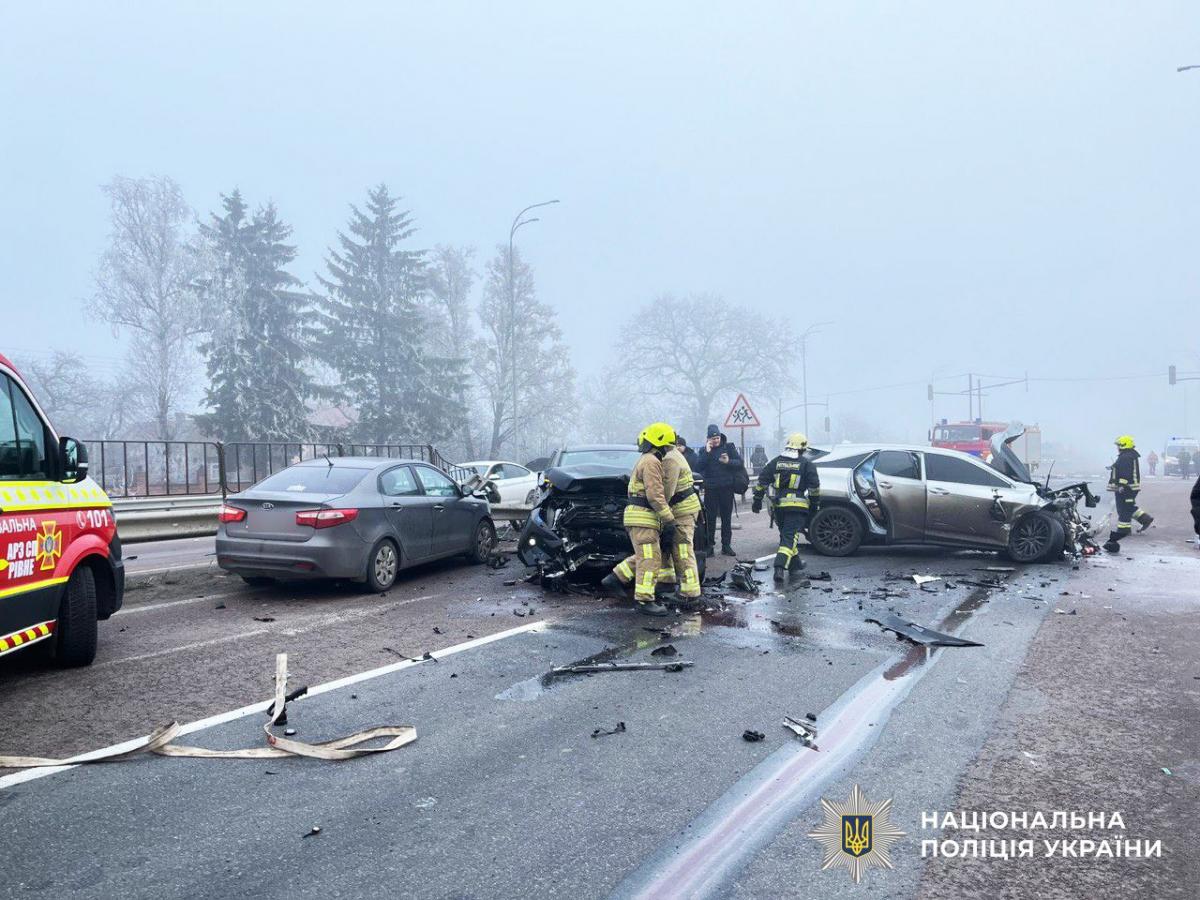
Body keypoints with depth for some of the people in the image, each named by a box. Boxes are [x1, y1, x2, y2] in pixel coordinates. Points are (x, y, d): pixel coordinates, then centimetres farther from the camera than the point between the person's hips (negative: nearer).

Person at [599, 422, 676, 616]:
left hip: (636, 517, 10)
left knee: (643, 557, 17)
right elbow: (655, 494, -21)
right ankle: (645, 601, -3)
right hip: (643, 517, -10)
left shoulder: (644, 461, 21)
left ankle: (613, 580, 16)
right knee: (650, 560, -6)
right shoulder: (652, 462, -13)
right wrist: (669, 520, -19)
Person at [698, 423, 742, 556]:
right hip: (710, 489, 0)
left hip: (727, 487, 0)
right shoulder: (704, 450, 5)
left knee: (726, 517, 6)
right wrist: (707, 452, -15)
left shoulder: (729, 447, 4)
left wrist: (729, 461, -19)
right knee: (710, 517, 0)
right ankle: (709, 545, 5)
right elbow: (700, 467, -10)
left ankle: (726, 545, 12)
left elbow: (740, 462, -2)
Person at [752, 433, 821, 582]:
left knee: (786, 534, 21)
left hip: (778, 506, 4)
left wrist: (757, 500, 15)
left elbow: (762, 481, 10)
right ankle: (780, 567, -22)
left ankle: (795, 563, 33)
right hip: (797, 506, -4)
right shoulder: (806, 464, 0)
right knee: (790, 537, -8)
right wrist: (815, 504, 8)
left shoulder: (776, 462, 10)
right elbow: (814, 487, -2)